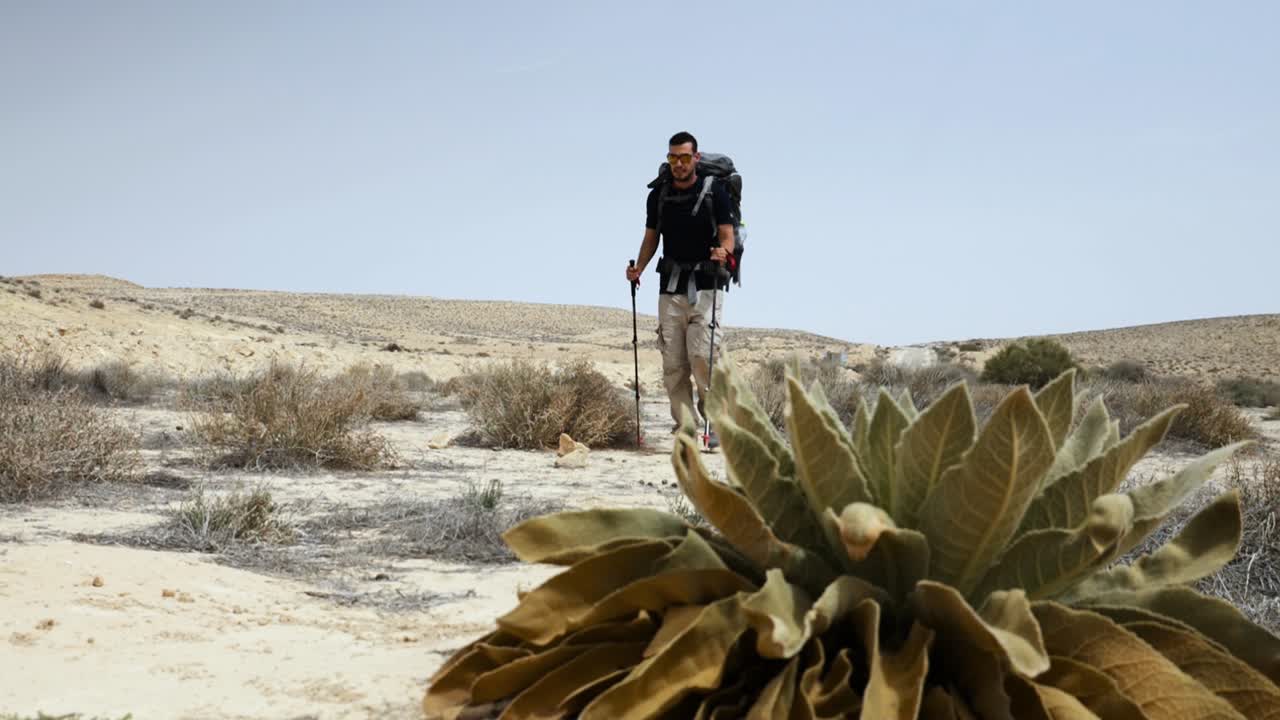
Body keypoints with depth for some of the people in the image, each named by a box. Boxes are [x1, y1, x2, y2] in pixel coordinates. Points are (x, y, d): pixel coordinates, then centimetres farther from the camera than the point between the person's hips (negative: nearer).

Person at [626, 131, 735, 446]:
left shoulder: (715, 191, 1)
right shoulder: (658, 195, 12)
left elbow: (727, 236, -2)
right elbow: (651, 238, 18)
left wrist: (724, 251, -24)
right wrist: (639, 268, 1)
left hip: (706, 286, -4)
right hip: (671, 287, 4)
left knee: (702, 356, -15)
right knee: (673, 363, -2)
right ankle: (686, 426, 4)